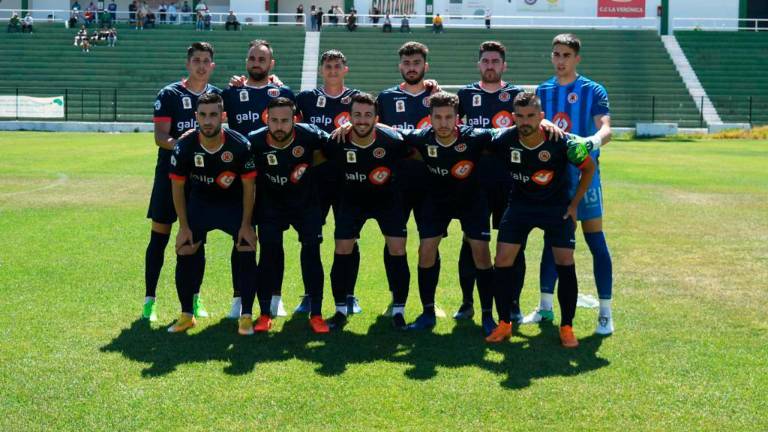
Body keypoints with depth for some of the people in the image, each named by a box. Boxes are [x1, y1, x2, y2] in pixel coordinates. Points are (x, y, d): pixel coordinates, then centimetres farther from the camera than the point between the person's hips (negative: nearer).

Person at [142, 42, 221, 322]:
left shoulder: (217, 95, 7)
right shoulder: (169, 94, -3)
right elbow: (160, 137, -9)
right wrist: (180, 144, -30)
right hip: (170, 173, -3)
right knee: (159, 236, 0)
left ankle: (194, 299, 18)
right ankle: (149, 300, 7)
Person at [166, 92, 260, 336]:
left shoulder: (239, 145, -25)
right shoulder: (184, 147, -21)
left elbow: (249, 186, -13)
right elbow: (178, 187, -7)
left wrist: (246, 225, -12)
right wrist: (184, 226, -6)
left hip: (235, 204, -1)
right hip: (200, 203, 2)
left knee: (247, 254, -13)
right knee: (185, 254, -5)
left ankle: (246, 317, 0)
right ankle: (186, 315, 12)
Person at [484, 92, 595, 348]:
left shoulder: (561, 143, -23)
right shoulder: (503, 140, -19)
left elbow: (589, 167, -6)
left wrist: (574, 203, -5)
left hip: (557, 206, -2)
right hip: (520, 204, 2)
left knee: (565, 263, -9)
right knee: (502, 261, -7)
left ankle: (567, 327, 6)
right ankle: (504, 324, 8)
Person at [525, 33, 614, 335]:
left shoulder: (593, 91, -3)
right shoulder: (542, 91, 10)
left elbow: (606, 129, -15)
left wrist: (594, 140, -38)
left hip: (584, 174, -4)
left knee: (595, 241, -3)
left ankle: (605, 312, 3)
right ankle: (545, 306, 20)